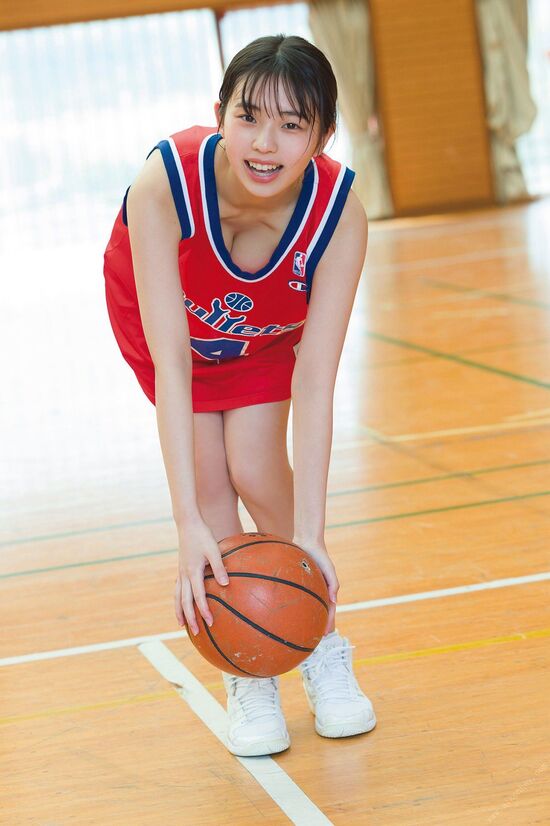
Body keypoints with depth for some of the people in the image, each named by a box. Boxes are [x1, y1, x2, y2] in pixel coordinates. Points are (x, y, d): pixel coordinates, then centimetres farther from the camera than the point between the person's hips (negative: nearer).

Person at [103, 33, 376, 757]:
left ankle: (324, 648, 11)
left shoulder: (340, 215, -37)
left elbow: (315, 379, -36)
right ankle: (248, 677, 5)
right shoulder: (162, 186, -42)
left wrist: (309, 535, -41)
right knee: (209, 474, -12)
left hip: (269, 329, 1)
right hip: (158, 308, 0)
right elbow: (170, 362, -43)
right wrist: (189, 527, -47)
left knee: (256, 471, -12)